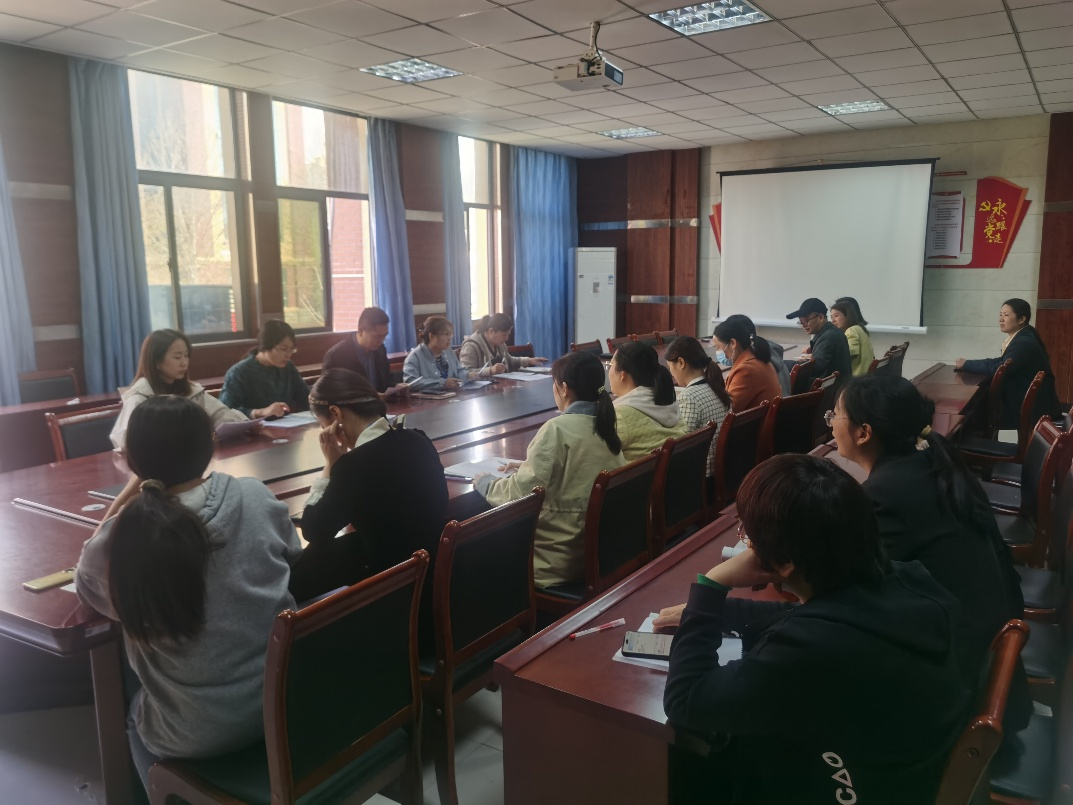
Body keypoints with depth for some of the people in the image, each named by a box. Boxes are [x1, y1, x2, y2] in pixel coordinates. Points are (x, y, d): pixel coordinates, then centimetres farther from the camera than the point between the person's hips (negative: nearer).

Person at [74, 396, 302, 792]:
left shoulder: (121, 538, -18)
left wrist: (130, 496, 0)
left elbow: (87, 582, 6)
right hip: (285, 702, 3)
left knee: (138, 709, 32)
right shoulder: (256, 497, -13)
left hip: (197, 736, -3)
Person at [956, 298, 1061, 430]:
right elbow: (1000, 362, 5)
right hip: (1026, 400, 8)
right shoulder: (1019, 337, 8)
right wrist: (969, 364, -9)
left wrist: (966, 364, -18)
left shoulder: (1025, 342, -22)